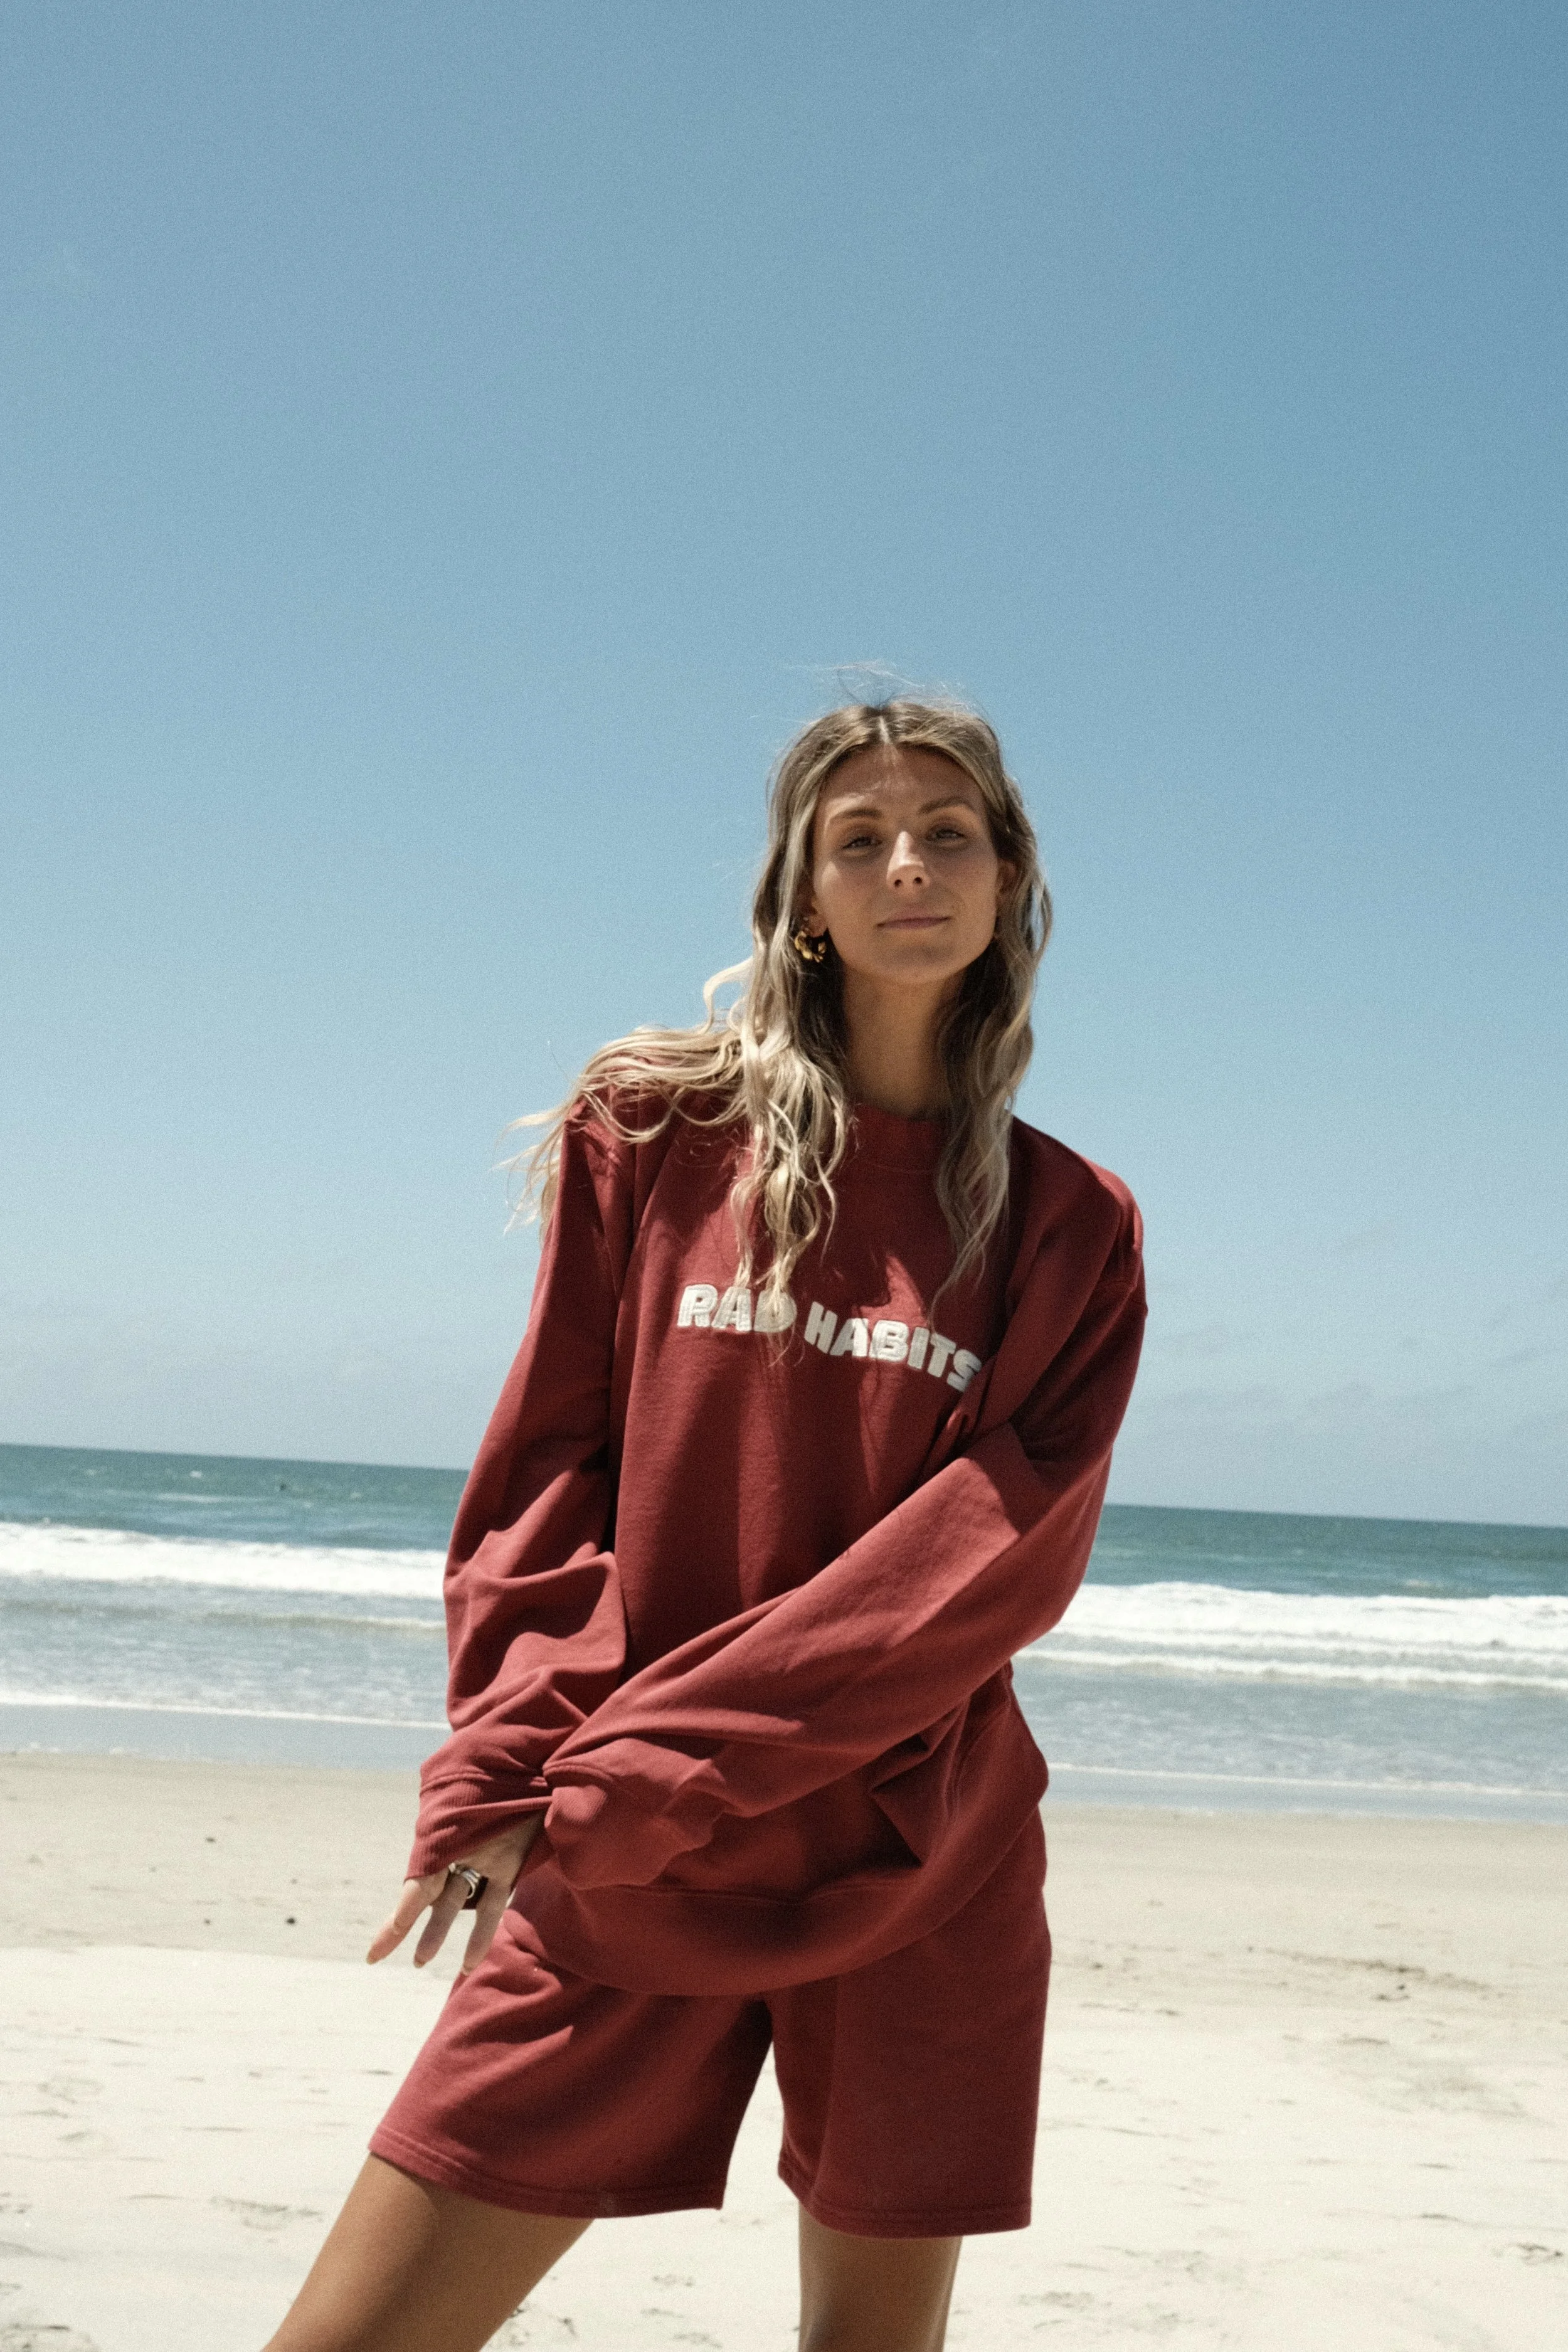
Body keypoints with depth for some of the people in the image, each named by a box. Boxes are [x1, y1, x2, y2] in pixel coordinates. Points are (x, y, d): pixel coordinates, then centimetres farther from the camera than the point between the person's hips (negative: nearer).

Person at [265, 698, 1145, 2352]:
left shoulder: (1068, 1224, 4)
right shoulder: (656, 1132, 5)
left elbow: (1000, 1550, -8)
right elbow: (546, 1469, 4)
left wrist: (647, 1763, -16)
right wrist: (512, 1768, -11)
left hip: (915, 1877, 1)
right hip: (614, 1880, 0)